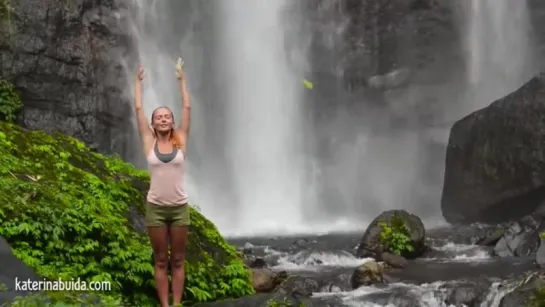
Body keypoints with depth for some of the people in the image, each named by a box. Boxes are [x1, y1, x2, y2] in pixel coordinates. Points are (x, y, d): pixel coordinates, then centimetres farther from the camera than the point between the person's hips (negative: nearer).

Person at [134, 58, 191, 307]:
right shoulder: (149, 143, 1)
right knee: (161, 261, 7)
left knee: (178, 261, 7)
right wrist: (139, 81, 9)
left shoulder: (180, 141, 1)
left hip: (179, 207, 0)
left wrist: (181, 79, 8)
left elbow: (187, 107, 3)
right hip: (155, 207, 0)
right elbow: (138, 109, 3)